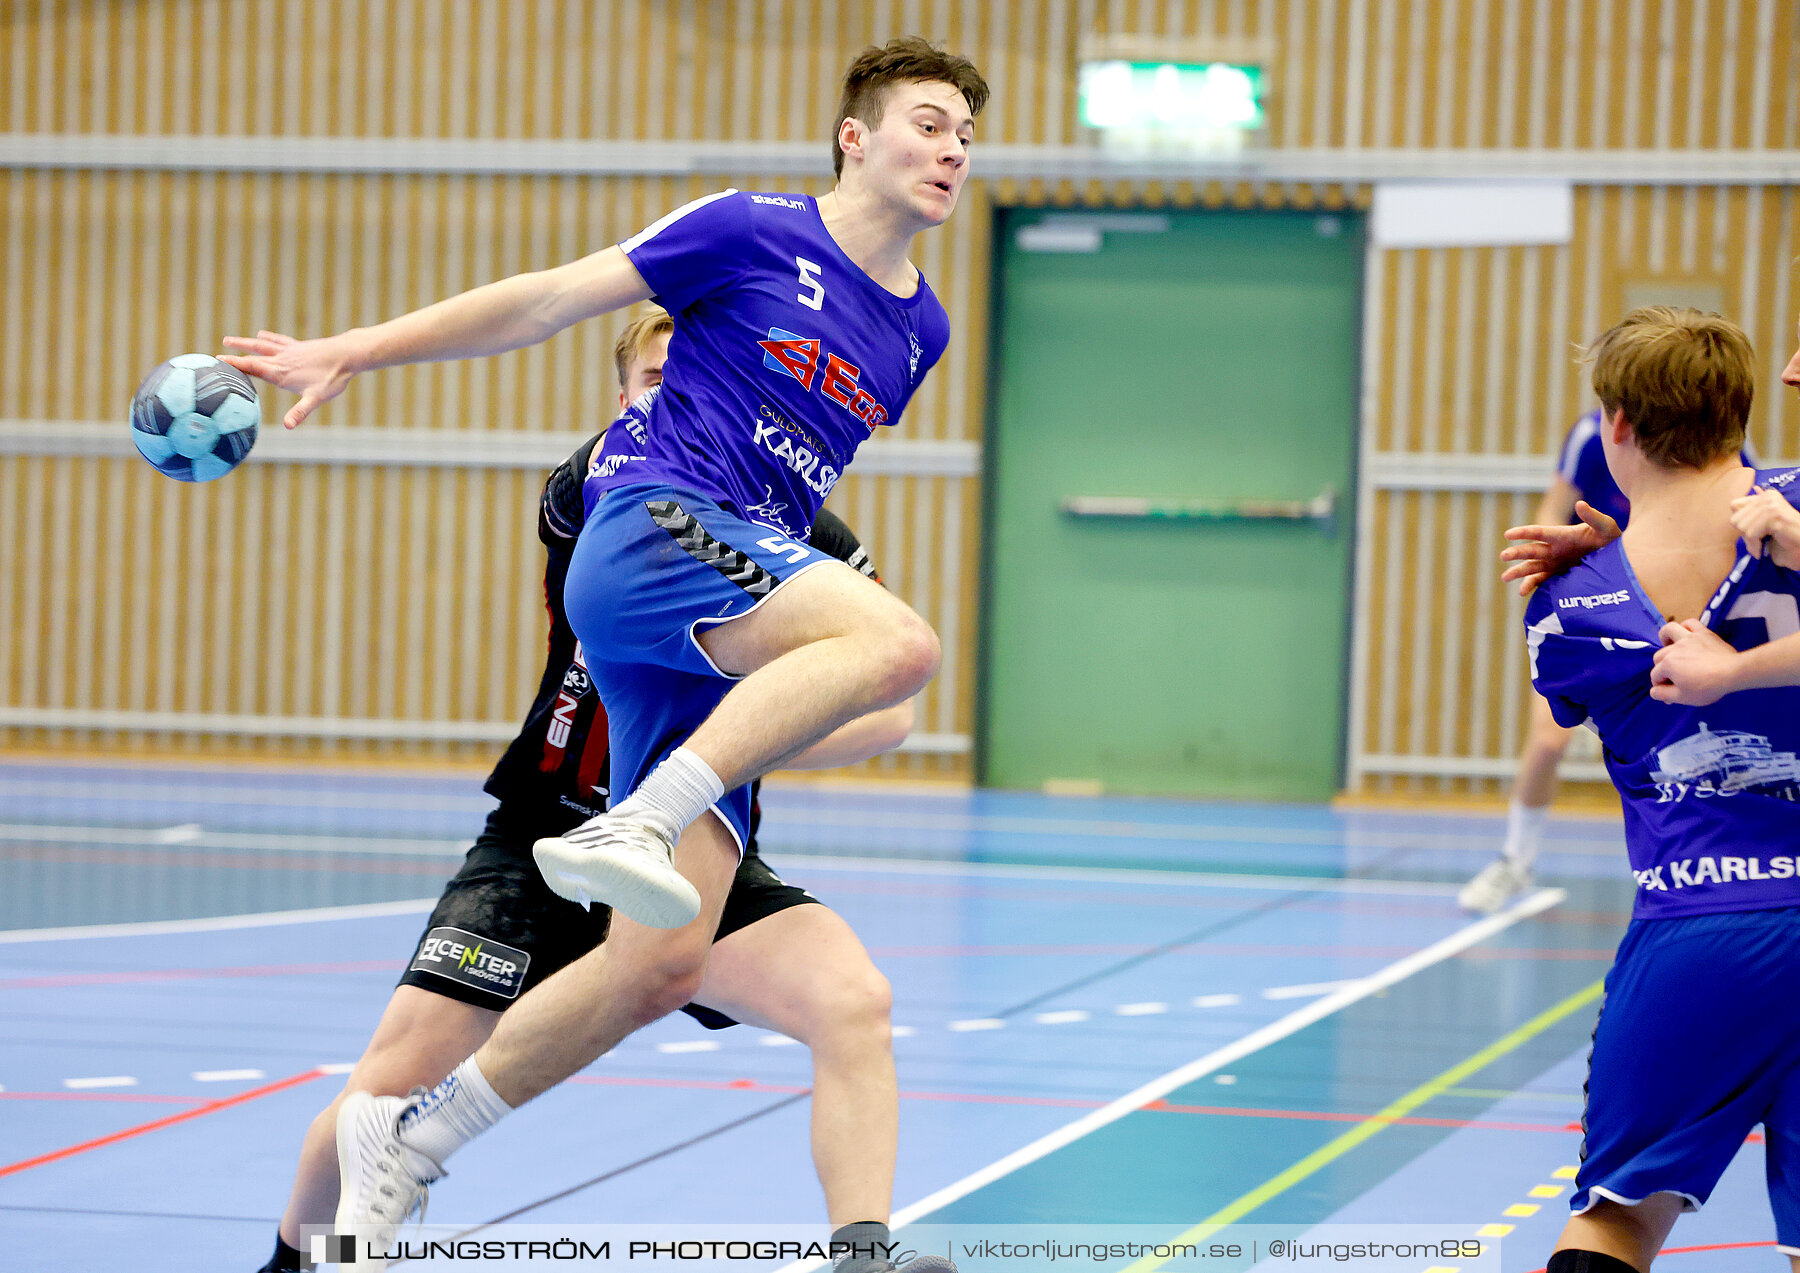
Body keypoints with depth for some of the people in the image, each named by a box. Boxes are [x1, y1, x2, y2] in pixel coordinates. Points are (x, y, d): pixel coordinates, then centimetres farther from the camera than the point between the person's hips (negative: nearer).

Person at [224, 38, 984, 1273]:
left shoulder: (921, 328, 18)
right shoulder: (754, 231, 1)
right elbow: (551, 298, 5)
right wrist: (352, 352, 4)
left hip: (722, 630, 7)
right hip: (651, 526, -7)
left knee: (661, 962, -6)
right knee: (901, 640, -35)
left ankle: (407, 1139, 9)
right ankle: (631, 830, -34)